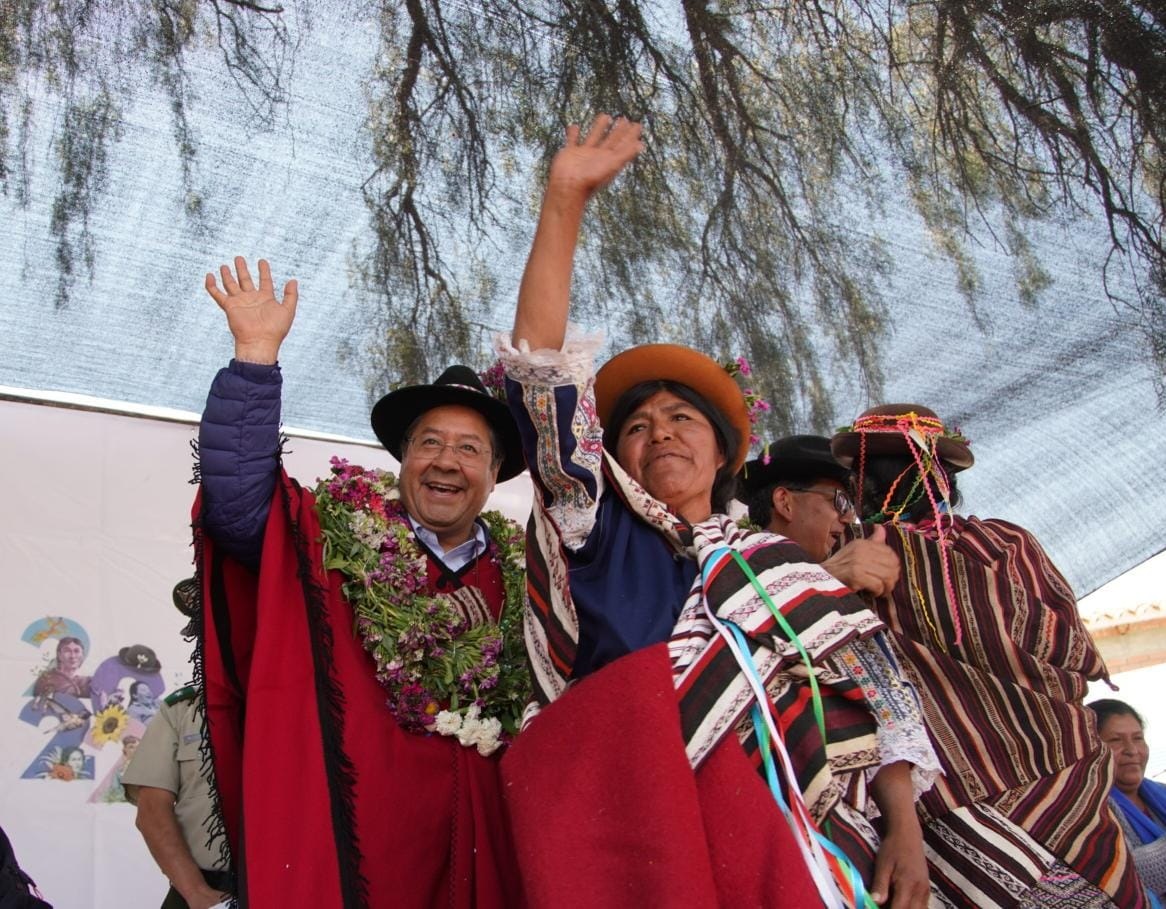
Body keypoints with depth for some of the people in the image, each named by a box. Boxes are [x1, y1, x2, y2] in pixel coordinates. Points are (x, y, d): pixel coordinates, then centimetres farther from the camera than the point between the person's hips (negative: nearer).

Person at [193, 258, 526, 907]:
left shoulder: (521, 573, 11)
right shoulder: (338, 537, 2)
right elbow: (236, 502, -13)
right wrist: (257, 354, -17)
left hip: (484, 841, 3)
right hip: (354, 843, -3)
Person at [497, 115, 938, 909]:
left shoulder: (787, 567, 22)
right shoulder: (605, 544, 15)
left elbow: (872, 692, 15)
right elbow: (542, 374, 7)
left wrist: (905, 827, 0)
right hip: (674, 842, 0)